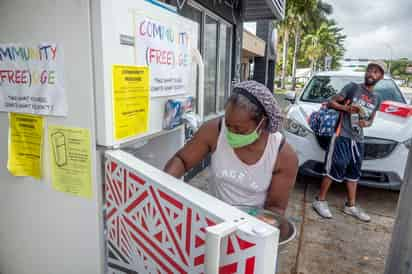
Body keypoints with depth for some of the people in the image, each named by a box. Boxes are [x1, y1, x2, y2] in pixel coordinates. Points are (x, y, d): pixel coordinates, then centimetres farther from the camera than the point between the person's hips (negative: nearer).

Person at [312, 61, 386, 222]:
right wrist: (346, 108, -21)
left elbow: (371, 119, 25)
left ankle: (351, 206, 24)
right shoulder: (352, 87, -1)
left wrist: (366, 123, 0)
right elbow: (331, 103, -2)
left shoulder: (376, 99, 16)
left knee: (354, 172, 12)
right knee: (335, 169, -10)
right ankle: (320, 201, 1)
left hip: (358, 139, 7)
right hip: (342, 136, -7)